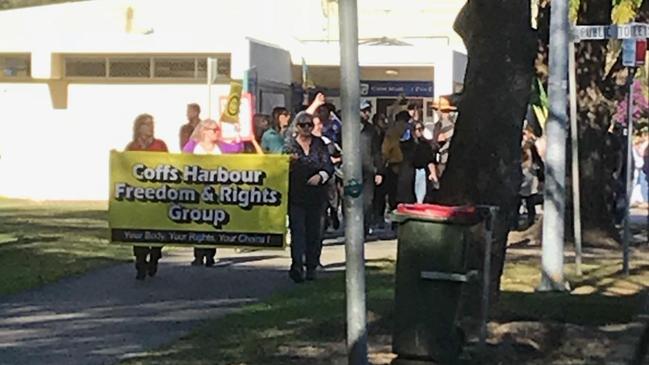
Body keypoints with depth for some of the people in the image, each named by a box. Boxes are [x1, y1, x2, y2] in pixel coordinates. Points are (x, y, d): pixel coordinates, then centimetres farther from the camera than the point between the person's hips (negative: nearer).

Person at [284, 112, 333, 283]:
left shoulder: (319, 144, 9)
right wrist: (290, 162, -13)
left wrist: (320, 176, -14)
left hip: (316, 195, 2)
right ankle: (297, 264, -21)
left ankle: (311, 267, 15)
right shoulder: (290, 146, 6)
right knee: (297, 230, -12)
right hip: (296, 196, -2)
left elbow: (329, 166, 5)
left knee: (314, 231, 6)